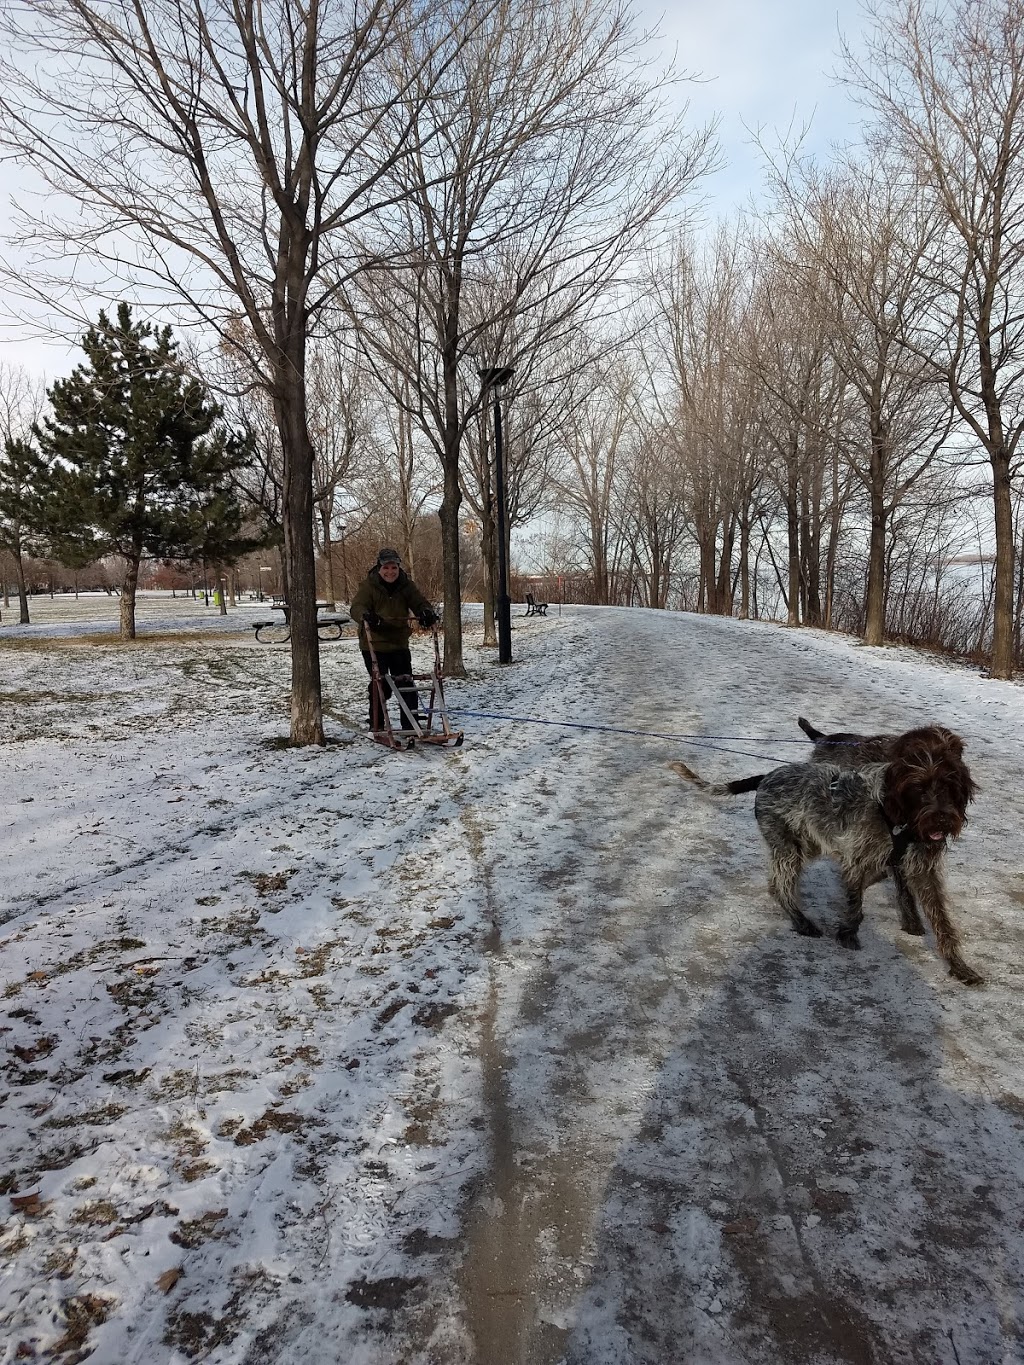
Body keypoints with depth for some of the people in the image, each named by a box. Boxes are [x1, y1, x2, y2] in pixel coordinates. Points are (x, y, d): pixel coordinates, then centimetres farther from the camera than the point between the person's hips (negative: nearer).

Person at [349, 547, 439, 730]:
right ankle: (376, 726, 13)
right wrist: (366, 616, -43)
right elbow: (357, 607, -19)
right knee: (380, 686, -4)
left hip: (399, 643, 4)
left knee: (406, 684, 2)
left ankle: (410, 724, 11)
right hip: (374, 645, -3)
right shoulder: (369, 585, -8)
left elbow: (419, 602, -5)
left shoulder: (406, 585, 3)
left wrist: (427, 613, -29)